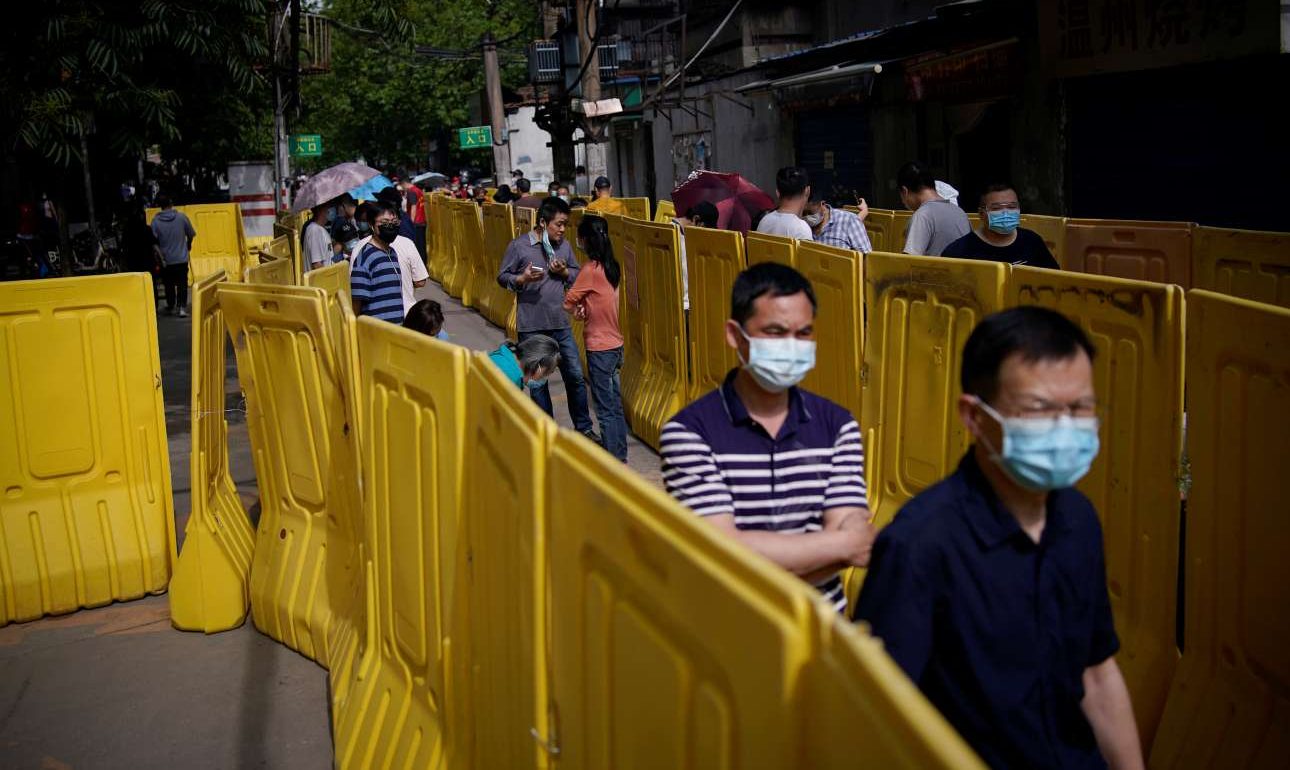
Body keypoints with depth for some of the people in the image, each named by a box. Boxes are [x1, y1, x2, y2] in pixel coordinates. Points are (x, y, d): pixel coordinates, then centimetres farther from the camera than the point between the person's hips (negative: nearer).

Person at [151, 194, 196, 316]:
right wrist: (189, 244, 24)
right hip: (181, 258, 0)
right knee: (182, 284, 5)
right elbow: (191, 234, 3)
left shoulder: (155, 221, -9)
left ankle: (170, 307, 25)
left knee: (169, 285, 14)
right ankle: (182, 308, -4)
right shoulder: (181, 217, -8)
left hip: (166, 260, 1)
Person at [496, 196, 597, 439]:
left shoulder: (564, 246, 5)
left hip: (561, 323, 3)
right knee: (537, 382, 8)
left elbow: (577, 275, 15)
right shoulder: (518, 246, -6)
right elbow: (502, 277, -2)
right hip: (531, 326, -3)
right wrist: (522, 279, -21)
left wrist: (565, 272, -7)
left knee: (575, 375, 5)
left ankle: (584, 427, 20)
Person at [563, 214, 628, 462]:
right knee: (615, 403, 15)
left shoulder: (590, 269, -17)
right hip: (615, 343, 8)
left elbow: (569, 300, -9)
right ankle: (620, 455, 23)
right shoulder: (612, 267, 7)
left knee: (605, 409, -2)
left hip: (599, 347, -8)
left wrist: (578, 310, 10)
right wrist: (585, 308, -7)